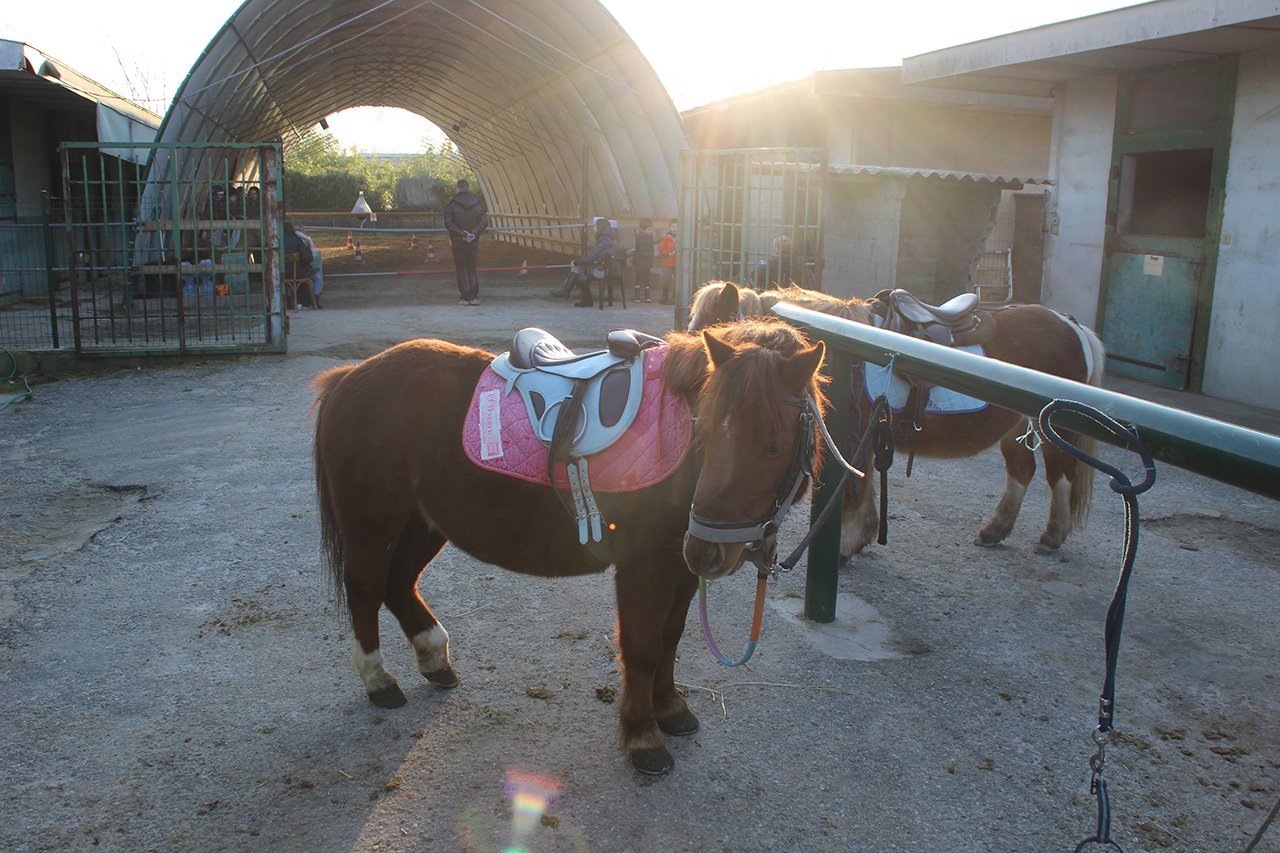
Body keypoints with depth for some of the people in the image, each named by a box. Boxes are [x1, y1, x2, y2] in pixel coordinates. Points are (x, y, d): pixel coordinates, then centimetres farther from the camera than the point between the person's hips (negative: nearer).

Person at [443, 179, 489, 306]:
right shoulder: (478, 203, 2)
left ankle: (465, 297, 3)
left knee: (460, 269, 5)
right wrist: (474, 233, -11)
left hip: (458, 242, -3)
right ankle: (474, 296, 1)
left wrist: (461, 233, -13)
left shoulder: (452, 204, -6)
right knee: (472, 268, 11)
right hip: (473, 242, 3)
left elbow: (448, 223, -14)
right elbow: (485, 221, -5)